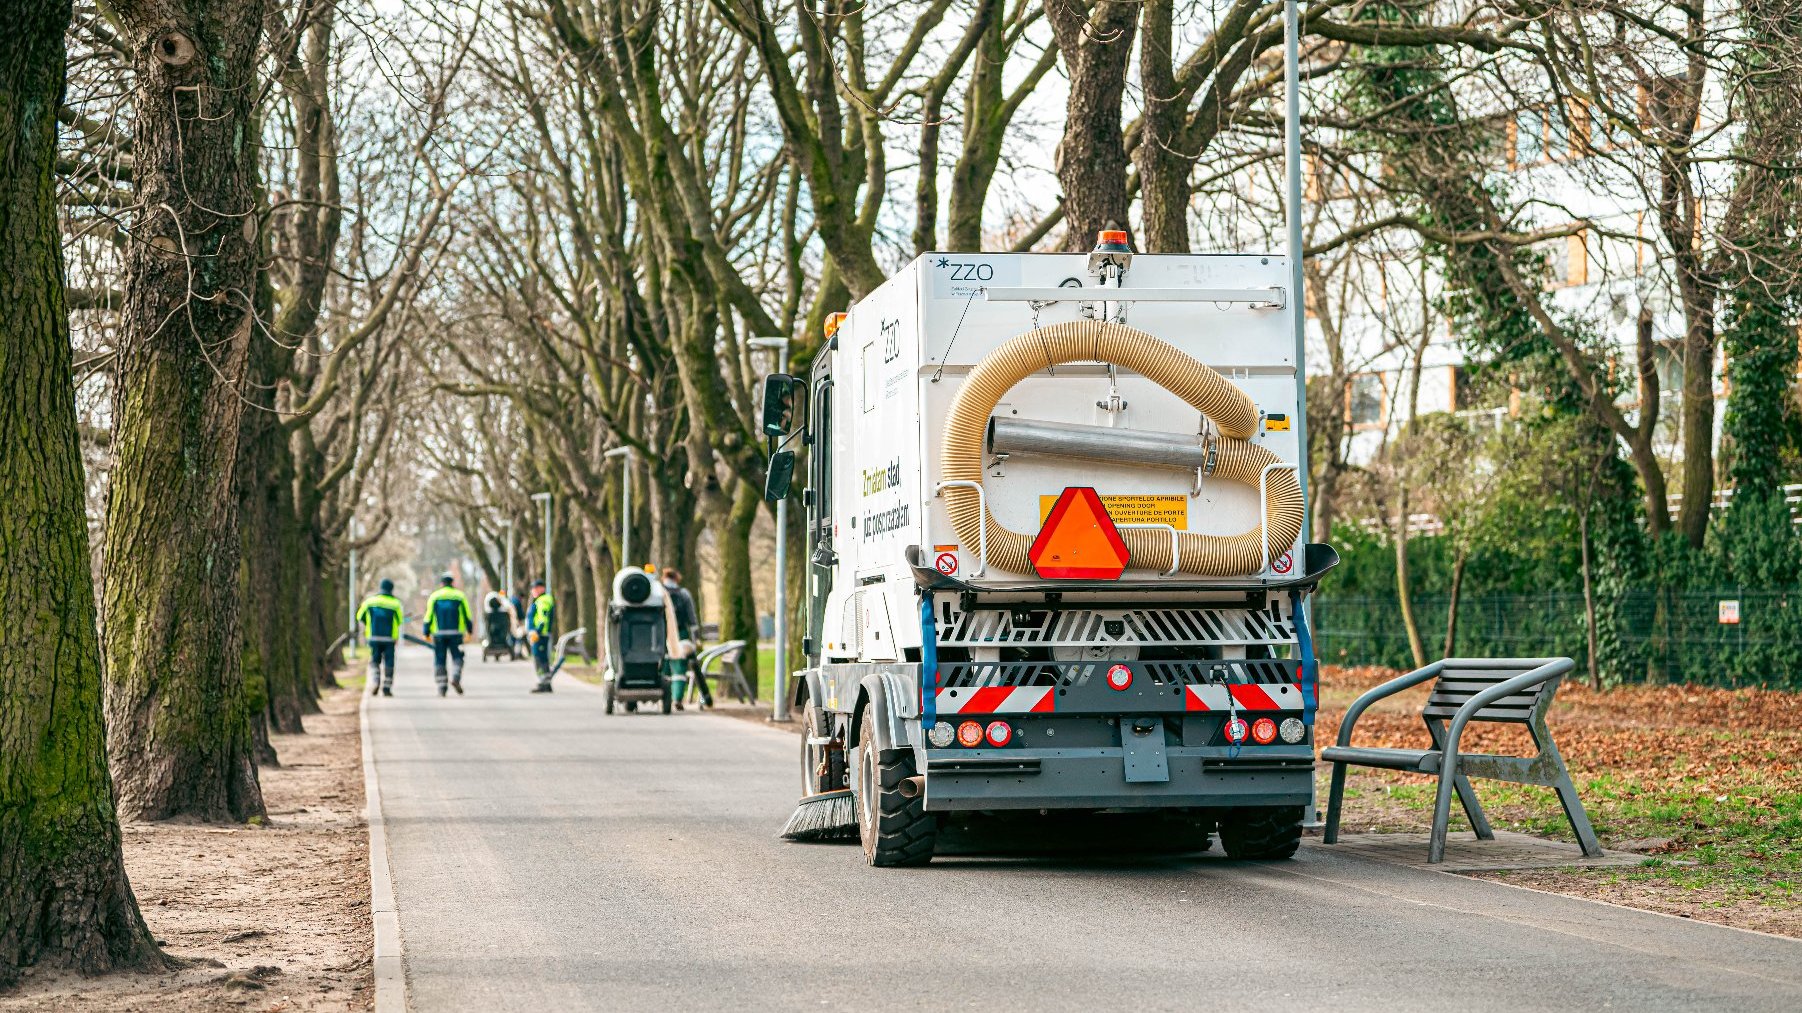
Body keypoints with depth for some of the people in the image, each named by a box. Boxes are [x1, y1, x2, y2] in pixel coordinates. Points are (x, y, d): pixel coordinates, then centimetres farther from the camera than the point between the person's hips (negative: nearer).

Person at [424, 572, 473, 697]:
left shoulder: (434, 597, 5)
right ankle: (456, 678, -22)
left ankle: (441, 687, 1)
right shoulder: (459, 596, 6)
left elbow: (428, 616, 1)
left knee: (439, 660, 5)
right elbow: (467, 615, 6)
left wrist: (427, 633, 6)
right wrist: (469, 630, 16)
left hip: (438, 634, 0)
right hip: (456, 632, 0)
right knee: (457, 657, 4)